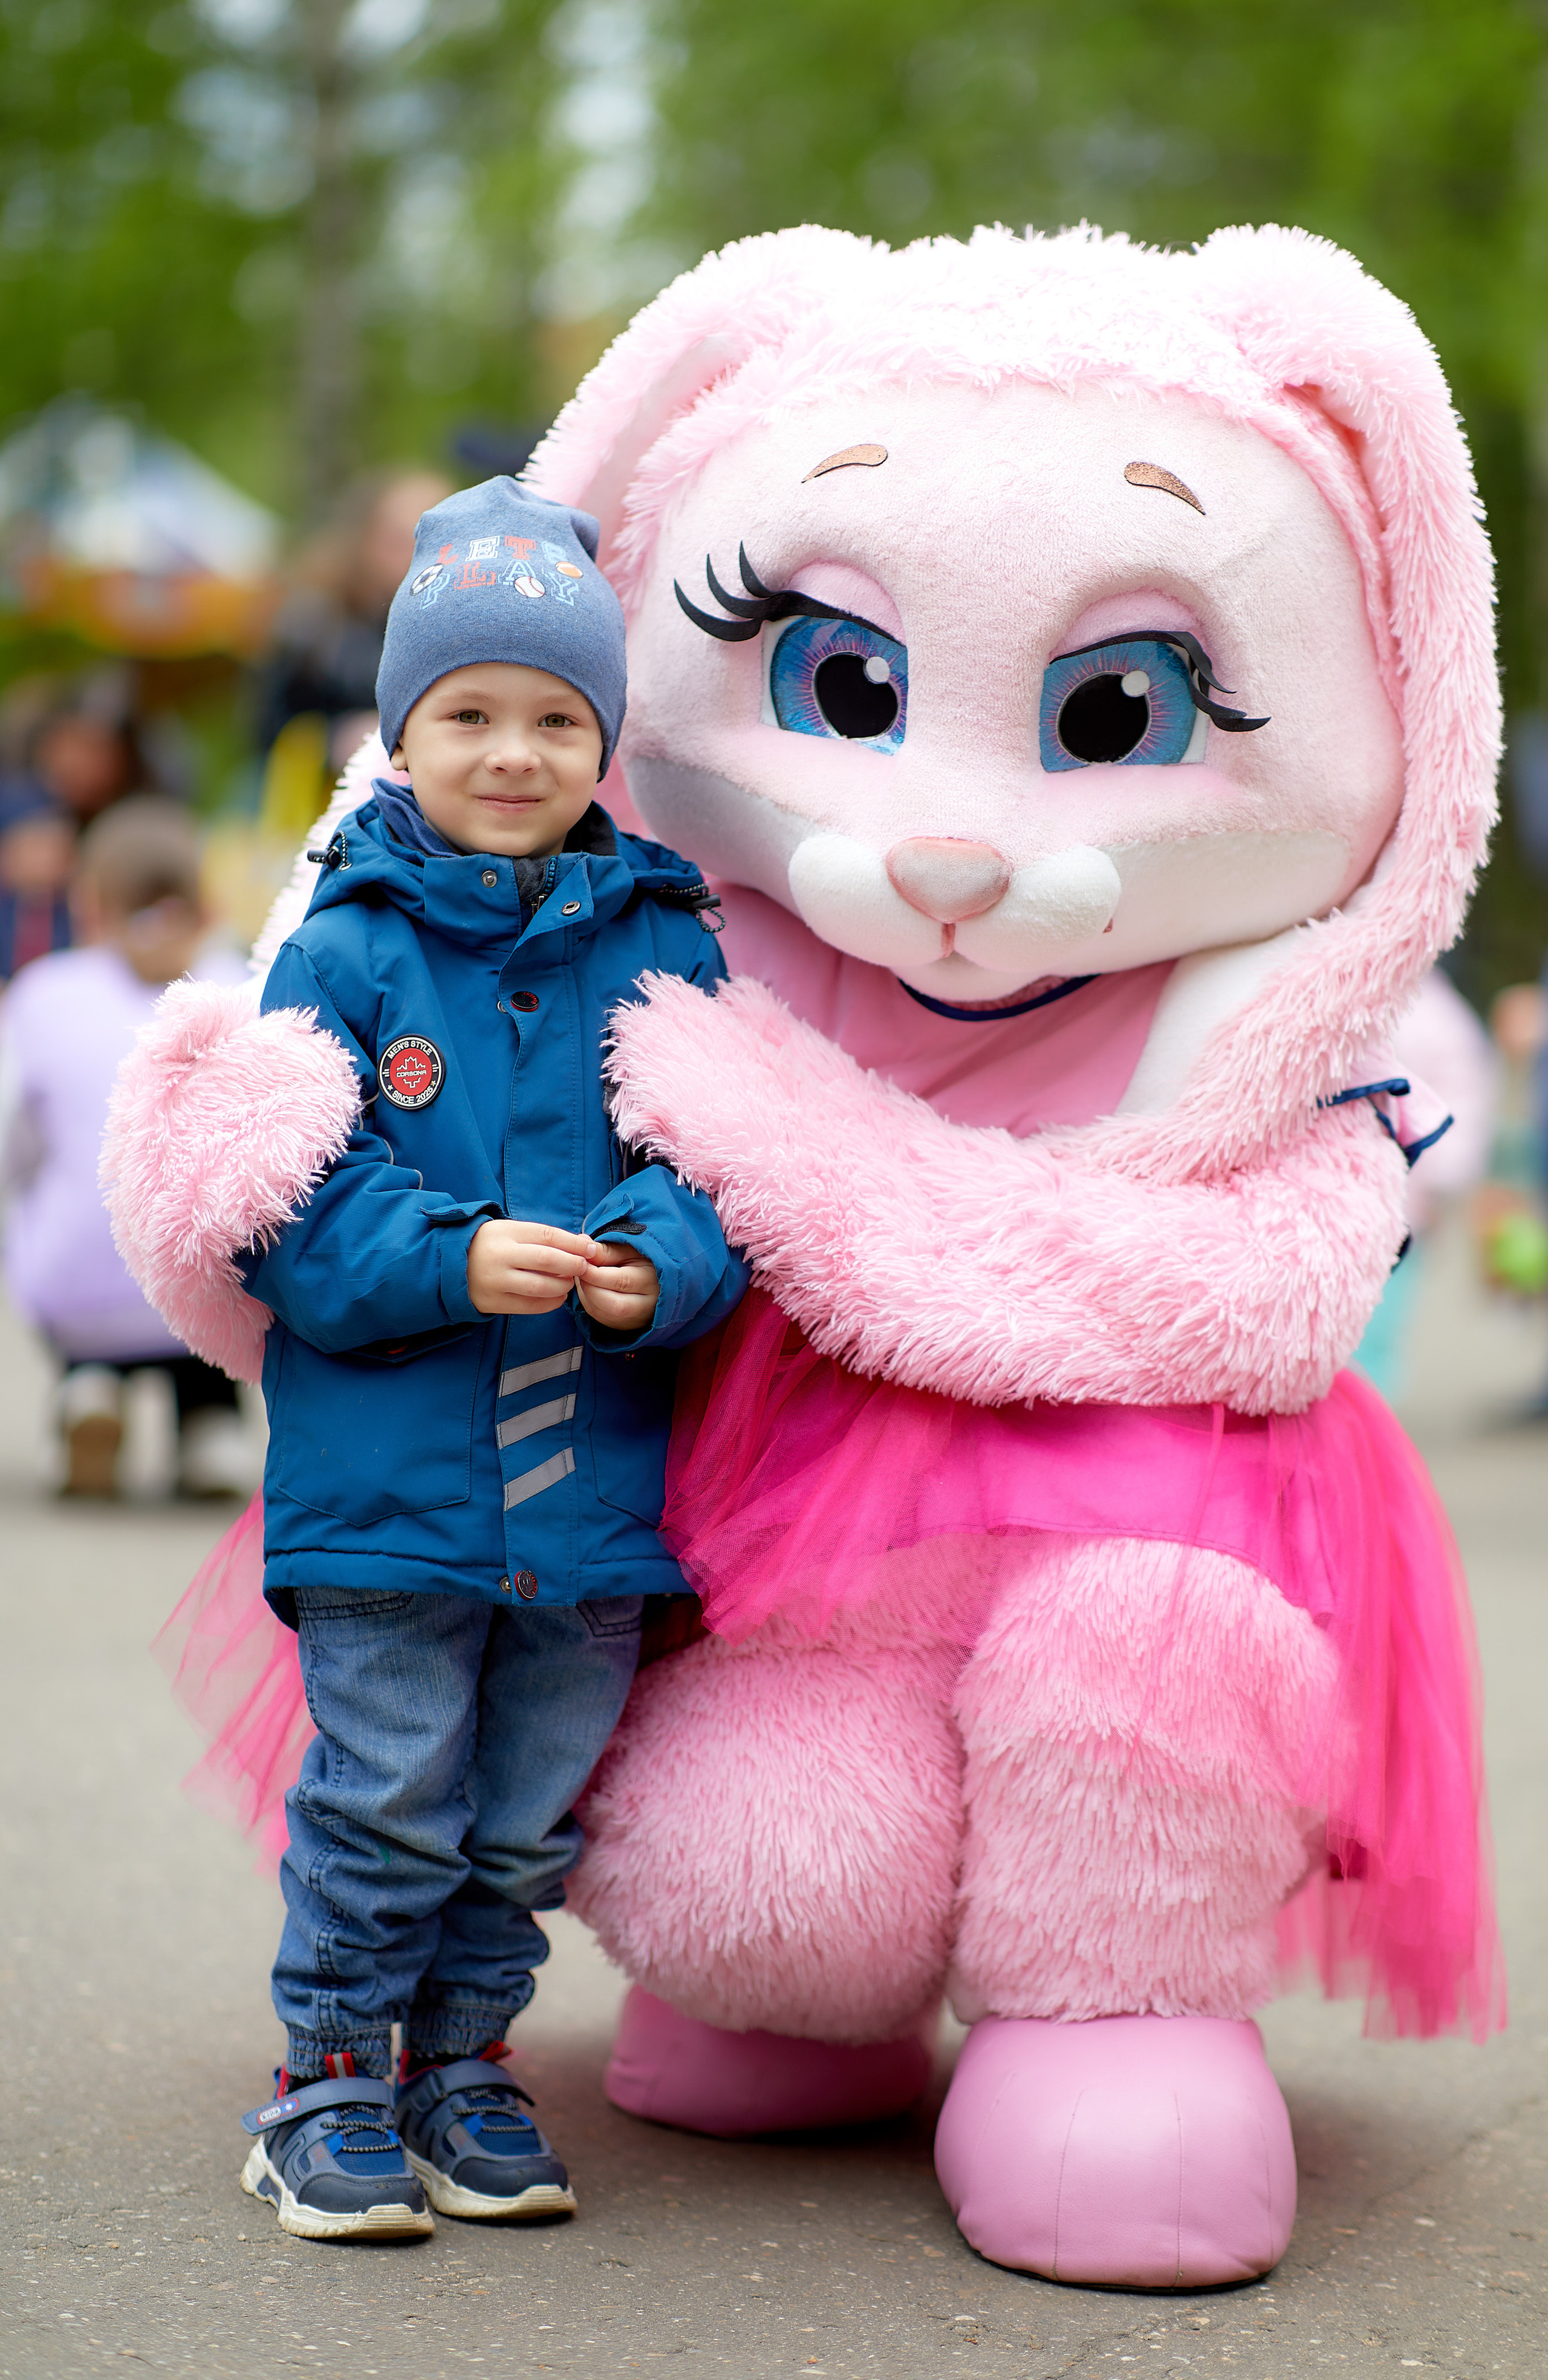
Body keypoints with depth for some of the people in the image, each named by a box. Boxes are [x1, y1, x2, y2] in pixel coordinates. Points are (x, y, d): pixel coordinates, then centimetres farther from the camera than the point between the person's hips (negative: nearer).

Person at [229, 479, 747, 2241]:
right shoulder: (345, 951, -3)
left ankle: (465, 2067, 31)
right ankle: (329, 2086, 18)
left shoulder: (665, 949, 4)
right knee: (386, 1804, 2)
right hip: (384, 1478, -3)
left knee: (530, 1822, 14)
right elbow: (290, 1202, -7)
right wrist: (455, 1260, -22)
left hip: (595, 1481, 3)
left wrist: (654, 1263, -20)